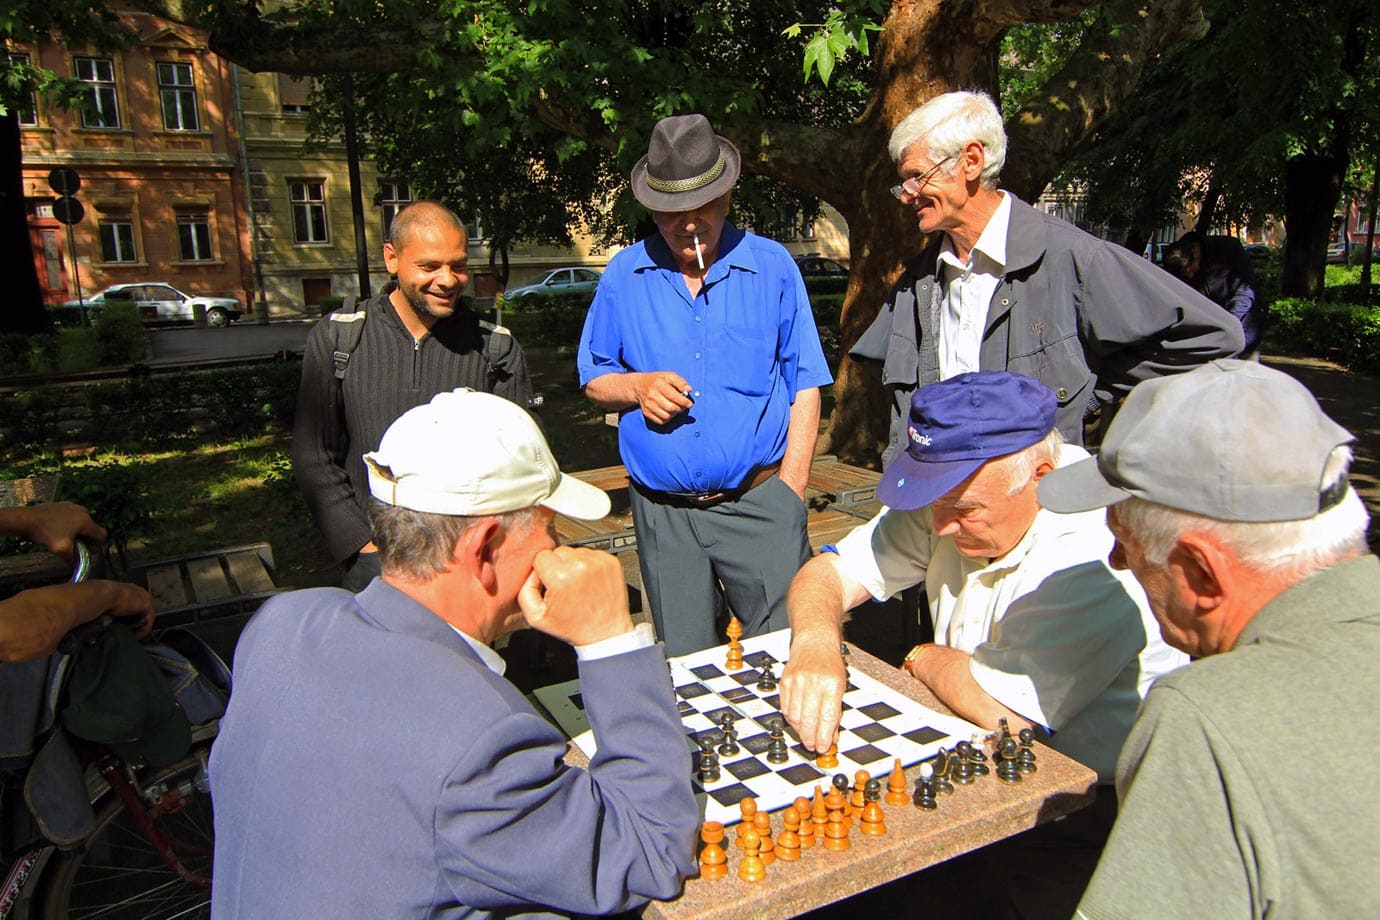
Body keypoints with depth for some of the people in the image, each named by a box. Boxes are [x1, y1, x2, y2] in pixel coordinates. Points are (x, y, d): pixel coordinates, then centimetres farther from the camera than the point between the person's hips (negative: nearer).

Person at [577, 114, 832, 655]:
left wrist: (789, 491, -6)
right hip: (663, 513, 2)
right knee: (686, 668, 14)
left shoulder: (772, 267, 1)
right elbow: (594, 381, 12)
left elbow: (805, 387, 1)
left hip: (759, 503, -1)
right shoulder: (624, 276, 4)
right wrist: (637, 386, -11)